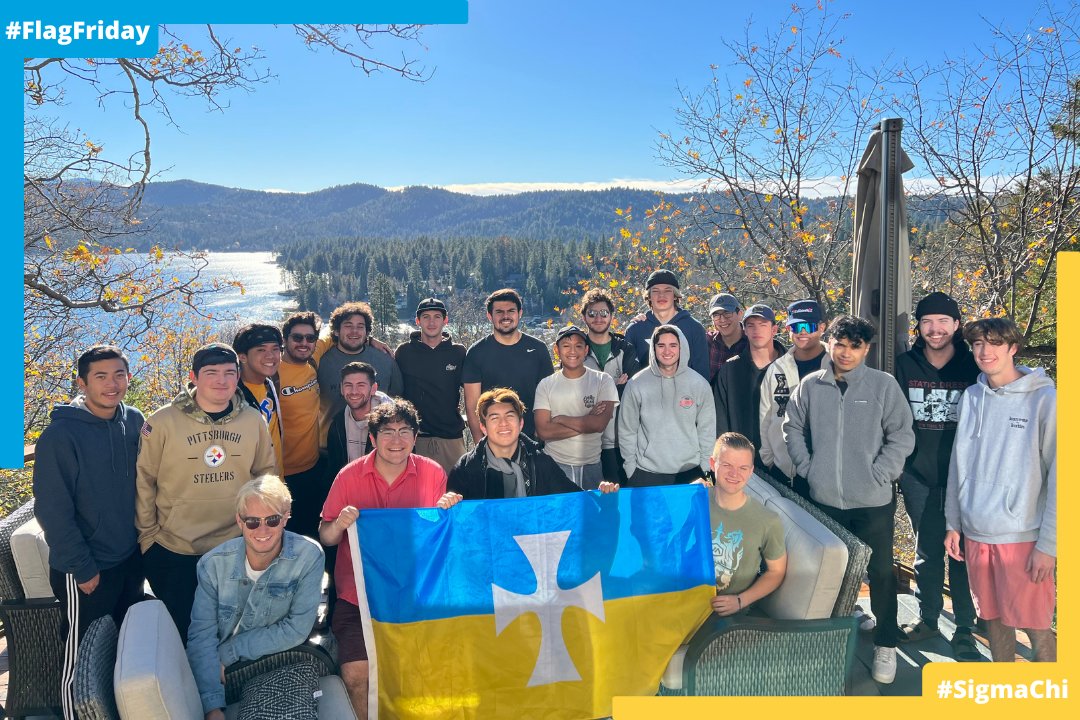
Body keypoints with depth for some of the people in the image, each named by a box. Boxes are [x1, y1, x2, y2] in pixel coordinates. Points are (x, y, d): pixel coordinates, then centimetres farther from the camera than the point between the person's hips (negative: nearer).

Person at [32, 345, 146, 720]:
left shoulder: (134, 422, -2)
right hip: (86, 571, -5)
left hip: (132, 559, 5)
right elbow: (52, 510, -16)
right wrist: (82, 568, -14)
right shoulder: (61, 434, -19)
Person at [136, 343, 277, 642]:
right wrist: (148, 533, -2)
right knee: (180, 630, 14)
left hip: (236, 549, 2)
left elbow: (266, 472, 8)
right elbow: (143, 480, -3)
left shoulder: (253, 420, -1)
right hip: (173, 552, -2)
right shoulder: (163, 421, -9)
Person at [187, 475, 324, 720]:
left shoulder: (308, 556, -15)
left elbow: (297, 629, -12)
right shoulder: (213, 564, -8)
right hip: (221, 671, 2)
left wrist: (228, 652, -12)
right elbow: (202, 635, -11)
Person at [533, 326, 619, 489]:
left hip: (592, 465, 0)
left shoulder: (603, 380, -1)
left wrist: (561, 419, -9)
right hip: (555, 465, 0)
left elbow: (599, 424, -13)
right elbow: (543, 431, -9)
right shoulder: (546, 385, 1)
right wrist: (585, 424, -12)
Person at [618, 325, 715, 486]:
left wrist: (705, 468, 2)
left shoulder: (699, 384, -1)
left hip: (690, 471, 1)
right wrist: (630, 467, -1)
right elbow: (627, 430, 0)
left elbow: (707, 429, 4)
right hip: (646, 474, -1)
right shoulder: (636, 385, -4)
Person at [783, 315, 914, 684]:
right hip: (824, 499, 2)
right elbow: (793, 428, 10)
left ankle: (885, 645, 24)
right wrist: (806, 468, 2)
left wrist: (879, 475, -9)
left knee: (880, 572, 8)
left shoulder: (884, 384, -5)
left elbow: (902, 435, -4)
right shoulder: (811, 385, 1)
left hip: (873, 501, -2)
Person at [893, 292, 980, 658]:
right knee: (927, 551, 13)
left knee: (962, 552, 4)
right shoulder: (905, 365, 1)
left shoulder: (973, 366, -3)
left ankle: (965, 629, 16)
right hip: (918, 474, 2)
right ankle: (927, 618, 27)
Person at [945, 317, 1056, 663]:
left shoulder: (1044, 399, -9)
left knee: (1036, 627, 3)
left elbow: (1058, 477, -10)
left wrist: (1048, 544, -12)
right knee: (994, 618, 16)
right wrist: (953, 524, 10)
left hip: (1024, 537, -4)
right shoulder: (971, 398, 6)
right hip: (976, 534, 5)